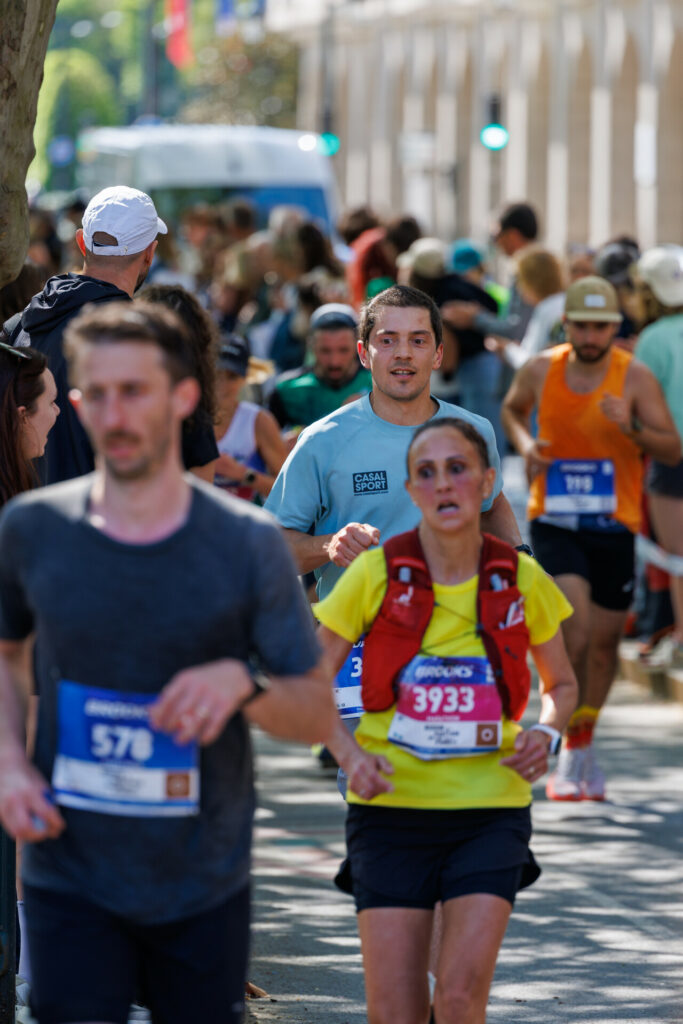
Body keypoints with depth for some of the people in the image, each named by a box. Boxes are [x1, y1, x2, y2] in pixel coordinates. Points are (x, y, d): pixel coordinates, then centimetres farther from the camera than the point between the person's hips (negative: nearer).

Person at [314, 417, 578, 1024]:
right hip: (392, 809, 0)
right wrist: (351, 755, -13)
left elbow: (562, 685, 17)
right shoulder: (375, 575, -5)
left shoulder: (522, 581, 0)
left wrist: (546, 735, -5)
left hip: (490, 811, 1)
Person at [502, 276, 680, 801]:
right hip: (554, 521, 0)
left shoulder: (635, 376, -7)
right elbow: (512, 409, 22)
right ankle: (572, 749, -7)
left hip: (614, 526, 0)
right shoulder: (541, 369, 0)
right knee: (573, 629, -18)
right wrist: (525, 443, 0)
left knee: (604, 639, 9)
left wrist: (631, 427, -27)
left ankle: (584, 742, 30)